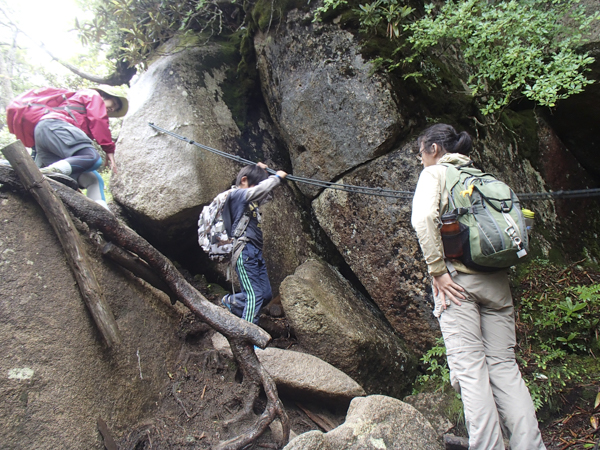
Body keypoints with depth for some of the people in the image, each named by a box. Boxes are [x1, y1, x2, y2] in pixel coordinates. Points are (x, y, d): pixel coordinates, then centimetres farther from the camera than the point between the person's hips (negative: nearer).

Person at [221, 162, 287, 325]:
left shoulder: (250, 199, 21)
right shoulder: (237, 195, -6)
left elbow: (265, 195, 36)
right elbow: (260, 190, -21)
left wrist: (261, 171, 25)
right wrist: (277, 177, -6)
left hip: (256, 252, 10)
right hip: (244, 250, -10)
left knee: (266, 294, 12)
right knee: (254, 295, -13)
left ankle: (230, 301, 27)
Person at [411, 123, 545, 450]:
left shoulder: (435, 172, 4)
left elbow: (424, 218, -15)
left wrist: (437, 270, -12)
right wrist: (504, 264, 17)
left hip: (458, 277, -6)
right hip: (497, 280, 6)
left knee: (470, 368, -5)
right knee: (504, 367, 7)